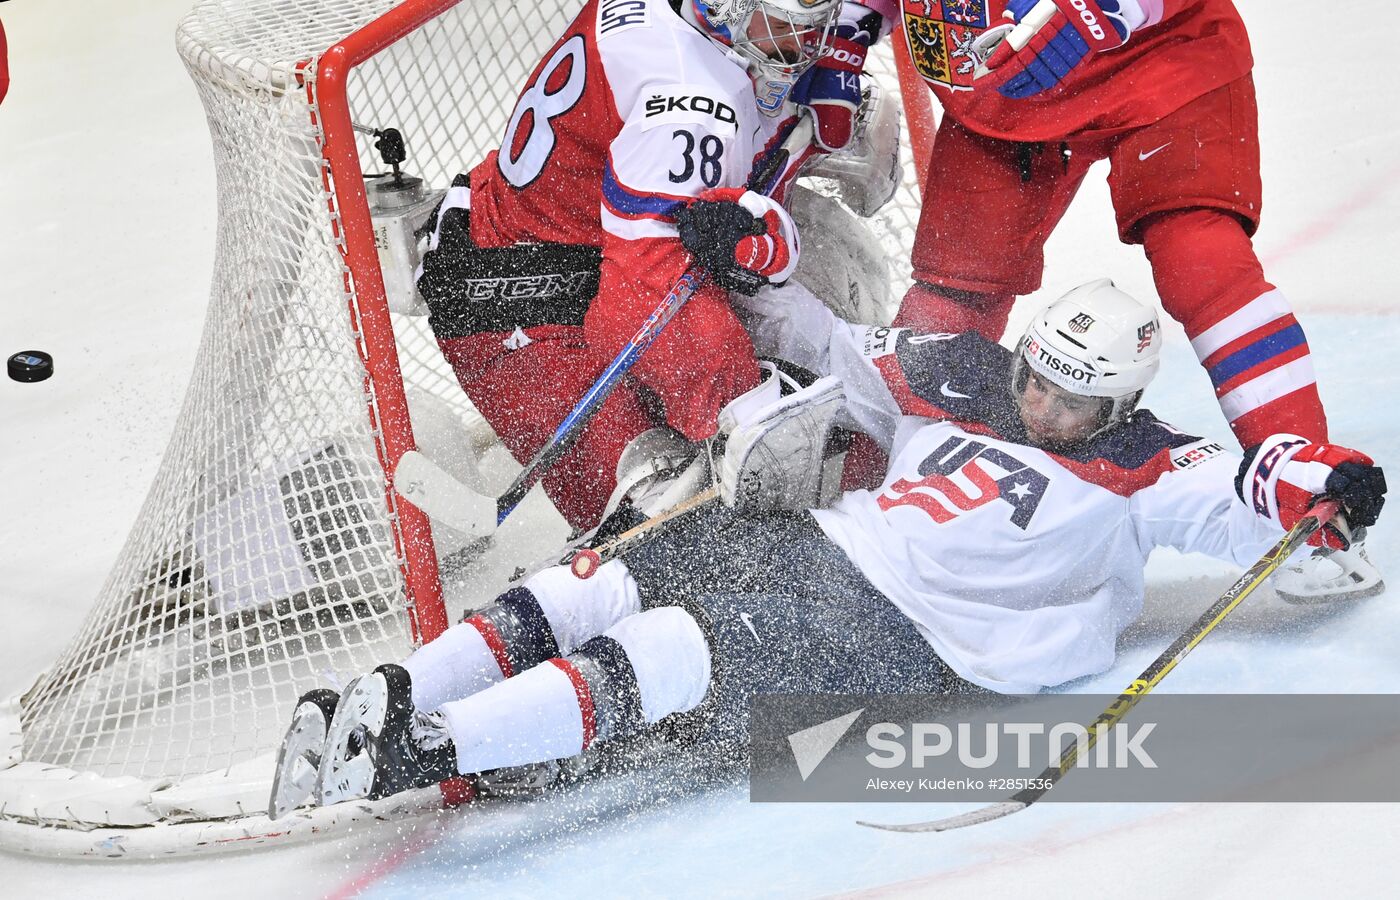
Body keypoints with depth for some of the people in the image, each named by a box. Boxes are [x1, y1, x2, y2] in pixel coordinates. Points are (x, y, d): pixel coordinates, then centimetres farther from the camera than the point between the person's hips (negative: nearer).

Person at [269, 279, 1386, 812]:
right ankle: (392, 698, -20)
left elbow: (1238, 496, -4)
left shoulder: (1135, 470, 5)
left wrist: (1317, 480, -21)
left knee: (678, 655, -27)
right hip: (824, 544, 5)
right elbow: (845, 354, 22)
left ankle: (418, 752, -36)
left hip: (910, 640, -5)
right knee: (611, 585, -16)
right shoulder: (959, 375, 15)